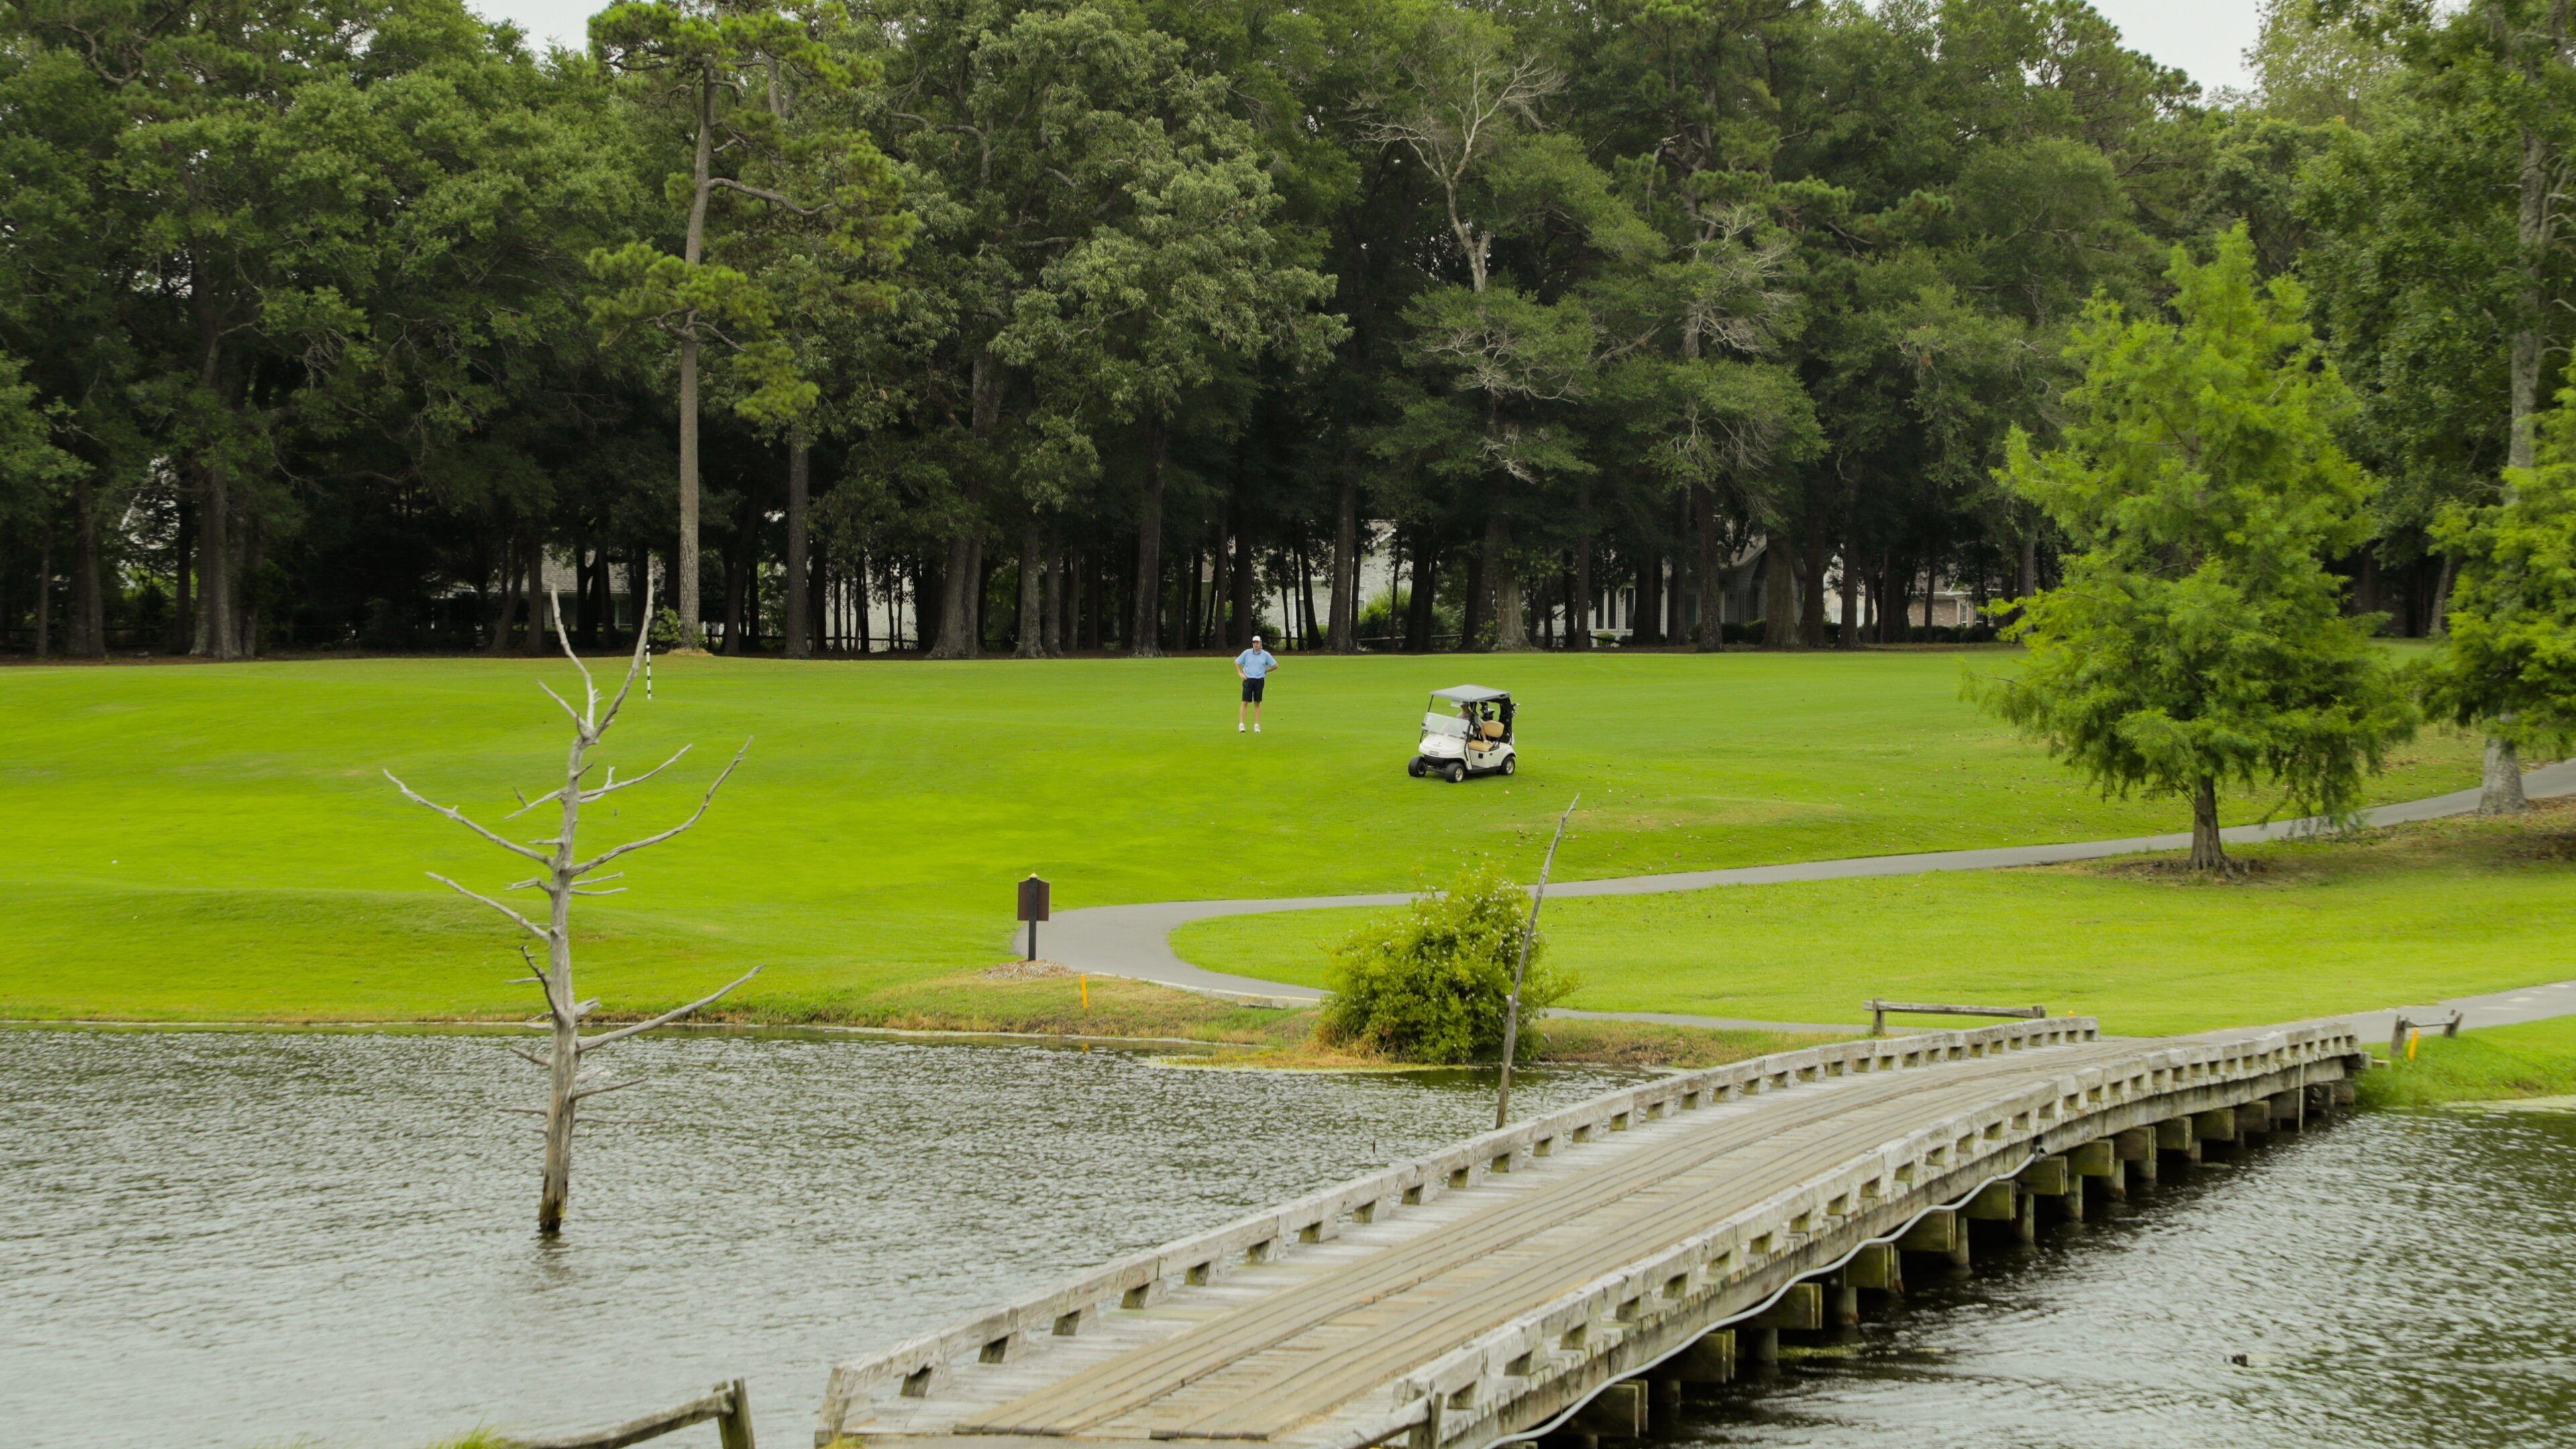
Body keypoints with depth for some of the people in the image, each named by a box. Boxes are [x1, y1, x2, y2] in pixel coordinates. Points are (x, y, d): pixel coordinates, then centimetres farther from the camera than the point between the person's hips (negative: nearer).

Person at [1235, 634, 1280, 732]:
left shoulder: (1266, 655, 3)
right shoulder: (1247, 653, 3)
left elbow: (1275, 666, 12)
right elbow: (1237, 662, 15)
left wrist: (1265, 671, 6)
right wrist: (1240, 673, 7)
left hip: (1259, 681, 1)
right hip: (1248, 680, -1)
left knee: (1257, 703, 4)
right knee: (1245, 702, -7)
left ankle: (1257, 725, 8)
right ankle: (1241, 724, -8)